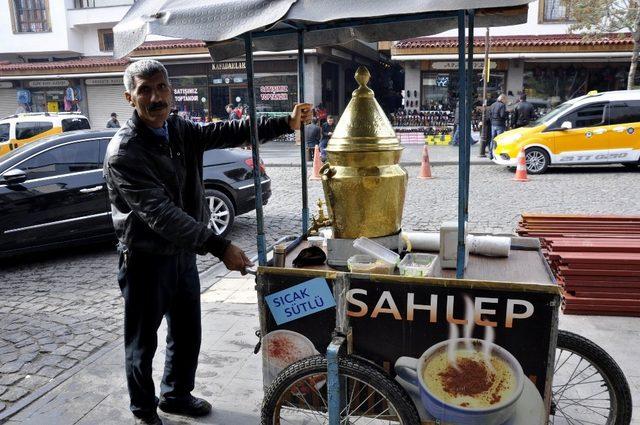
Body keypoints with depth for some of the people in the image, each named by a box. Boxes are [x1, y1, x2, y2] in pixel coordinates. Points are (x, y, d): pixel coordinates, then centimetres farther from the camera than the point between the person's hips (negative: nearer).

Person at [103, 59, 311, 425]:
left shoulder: (181, 130, 1)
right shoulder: (124, 152, -22)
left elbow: (228, 133, -2)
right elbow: (160, 213, -31)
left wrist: (286, 123, -16)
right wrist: (219, 246, -38)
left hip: (183, 253, 7)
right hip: (146, 260, -6)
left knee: (187, 334, 20)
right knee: (143, 342, 13)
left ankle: (176, 394, 44)